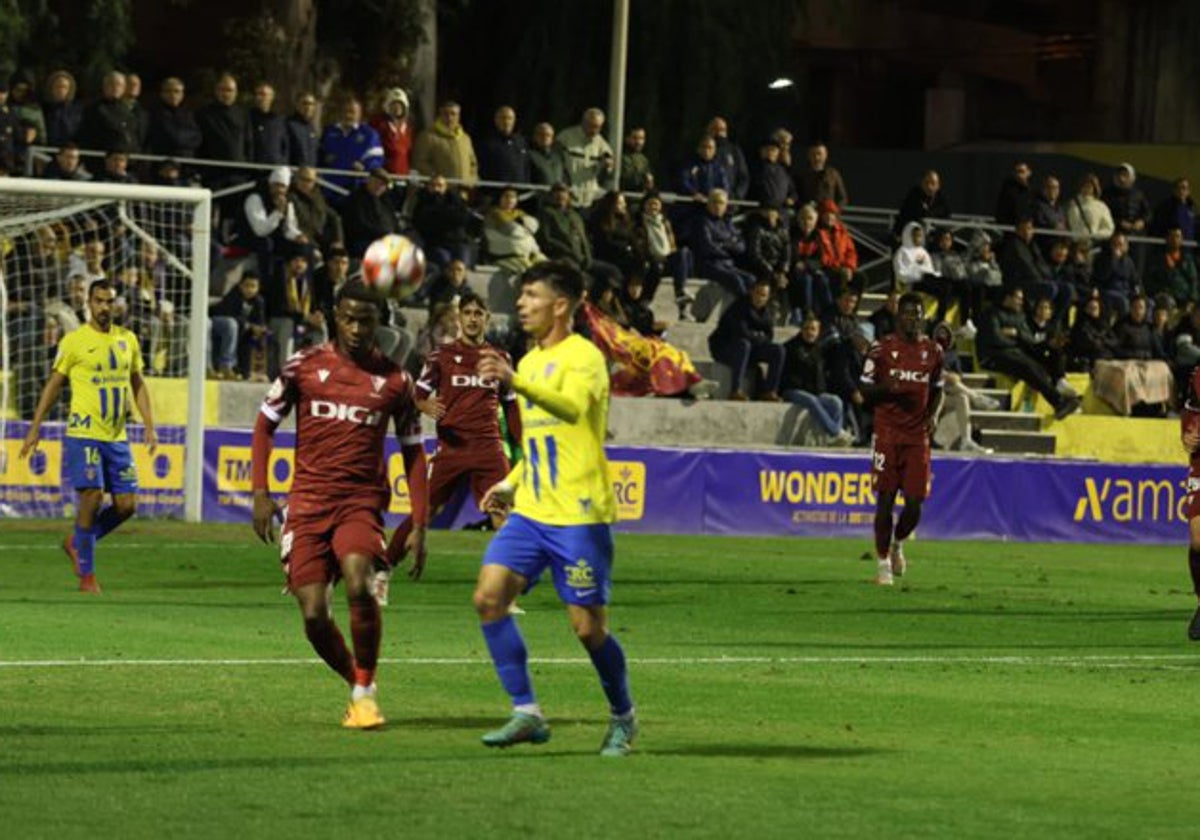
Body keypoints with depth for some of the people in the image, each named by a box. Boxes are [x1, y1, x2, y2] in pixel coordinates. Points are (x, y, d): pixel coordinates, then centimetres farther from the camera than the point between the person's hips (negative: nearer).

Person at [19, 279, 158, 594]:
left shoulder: (127, 340, 10)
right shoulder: (74, 341, -3)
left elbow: (138, 384, 18)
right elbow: (54, 384, 2)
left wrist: (149, 426, 8)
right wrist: (34, 429, 0)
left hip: (117, 437, 5)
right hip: (84, 434, -5)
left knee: (126, 505, 0)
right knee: (91, 498, -12)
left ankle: (77, 542, 23)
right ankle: (87, 576, -2)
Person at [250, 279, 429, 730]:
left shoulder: (393, 380, 4)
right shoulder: (304, 366, 3)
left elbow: (413, 451, 10)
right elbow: (266, 423, 11)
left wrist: (419, 526, 5)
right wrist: (260, 494, 1)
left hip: (362, 501, -1)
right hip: (308, 502, 1)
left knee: (358, 584, -28)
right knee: (314, 615, -7)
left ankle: (367, 689, -9)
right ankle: (356, 686, 20)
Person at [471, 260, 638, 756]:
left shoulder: (583, 356, -10)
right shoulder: (530, 362, 17)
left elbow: (572, 408, -32)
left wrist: (516, 382, -46)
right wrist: (510, 485, 16)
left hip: (578, 515, -8)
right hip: (530, 511, 8)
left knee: (588, 626, -3)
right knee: (489, 597, -9)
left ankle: (623, 718, 20)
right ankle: (526, 713, -5)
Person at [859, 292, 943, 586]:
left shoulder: (933, 350, 9)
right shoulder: (881, 348, -1)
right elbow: (865, 390, 3)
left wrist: (934, 415, 0)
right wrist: (886, 388, -18)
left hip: (918, 435, 3)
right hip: (887, 434, -3)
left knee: (915, 503, -1)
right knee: (885, 499, -4)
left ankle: (897, 544, 29)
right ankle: (883, 563, 6)